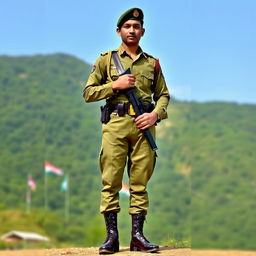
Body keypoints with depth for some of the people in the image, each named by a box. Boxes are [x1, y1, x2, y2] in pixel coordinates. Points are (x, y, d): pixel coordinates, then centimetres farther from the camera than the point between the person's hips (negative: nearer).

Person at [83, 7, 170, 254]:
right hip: (115, 125, -2)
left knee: (140, 182, 2)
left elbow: (163, 95, 18)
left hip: (144, 126, 2)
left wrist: (156, 114, -1)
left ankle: (137, 236, 6)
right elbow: (88, 93, 6)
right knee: (111, 181, -5)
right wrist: (115, 85, -6)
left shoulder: (152, 63, 16)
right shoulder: (106, 59, 10)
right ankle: (112, 236, -2)